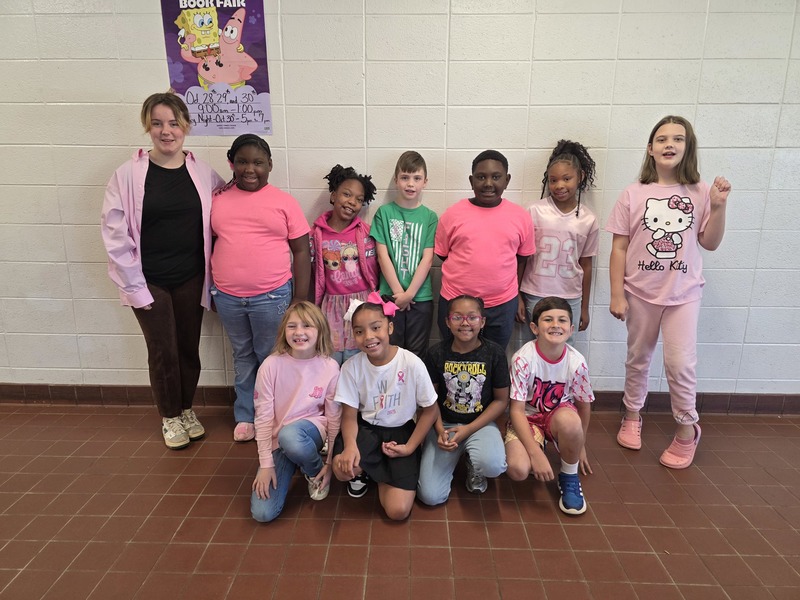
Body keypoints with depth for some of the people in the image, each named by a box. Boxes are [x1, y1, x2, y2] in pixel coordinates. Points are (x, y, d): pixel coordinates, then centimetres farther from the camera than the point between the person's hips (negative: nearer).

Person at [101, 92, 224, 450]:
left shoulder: (204, 174, -2)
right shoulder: (128, 175, -8)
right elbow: (115, 235, -8)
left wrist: (213, 274, -2)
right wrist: (134, 286, -10)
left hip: (191, 279, 2)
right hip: (151, 282, -2)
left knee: (189, 347, 13)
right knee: (163, 352, 9)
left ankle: (187, 409, 35)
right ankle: (169, 417, 30)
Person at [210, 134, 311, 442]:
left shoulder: (284, 202, -3)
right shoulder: (218, 199, 5)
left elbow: (301, 251, -2)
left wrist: (300, 298, -5)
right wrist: (212, 289, 11)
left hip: (272, 296, -3)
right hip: (228, 297, 3)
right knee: (243, 356, 17)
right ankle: (245, 416, 31)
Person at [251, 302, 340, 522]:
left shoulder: (330, 367, -12)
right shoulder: (272, 365, -14)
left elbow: (334, 417, -3)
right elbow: (263, 416, -9)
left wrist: (330, 462, 0)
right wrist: (266, 464, -11)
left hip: (312, 429, -1)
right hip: (277, 440, 1)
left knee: (289, 436, -38)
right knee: (262, 512, -13)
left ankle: (315, 472, -3)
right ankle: (290, 466, 16)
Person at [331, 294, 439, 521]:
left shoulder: (412, 363, -19)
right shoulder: (351, 367, -13)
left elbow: (430, 410, -7)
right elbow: (349, 415, -7)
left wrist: (410, 447, -13)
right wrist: (350, 445, -27)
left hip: (401, 430, -1)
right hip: (366, 428, 1)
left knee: (398, 510, -14)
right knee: (343, 468, -33)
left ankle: (377, 471, 18)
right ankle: (363, 472, 7)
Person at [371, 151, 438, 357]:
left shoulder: (430, 217, 3)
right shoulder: (384, 213, 2)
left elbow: (427, 259, -3)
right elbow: (382, 255, -3)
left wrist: (409, 293, -11)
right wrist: (398, 292, -10)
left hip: (420, 297, 1)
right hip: (390, 295, 0)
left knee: (417, 354, 9)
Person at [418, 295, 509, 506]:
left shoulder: (495, 353, -8)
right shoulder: (437, 354, -6)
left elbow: (501, 400, -4)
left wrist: (469, 429, -13)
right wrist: (440, 430, -15)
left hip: (480, 423, -1)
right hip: (444, 423, 1)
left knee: (493, 465, -35)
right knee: (430, 496, -12)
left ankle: (474, 466, 5)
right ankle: (457, 455, 18)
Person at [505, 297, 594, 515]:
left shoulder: (576, 362, -17)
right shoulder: (523, 358, -24)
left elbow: (584, 405, 1)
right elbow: (516, 410, -20)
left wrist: (579, 445, 10)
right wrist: (536, 453, -27)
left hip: (558, 415, 2)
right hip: (526, 418, -1)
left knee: (568, 419, -37)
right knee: (518, 469, -28)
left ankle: (569, 477, -7)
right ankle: (536, 449, 11)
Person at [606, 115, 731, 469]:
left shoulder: (700, 193, -2)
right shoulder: (634, 194, -5)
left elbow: (710, 243, 2)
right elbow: (619, 248, -5)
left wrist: (719, 206, -13)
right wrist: (617, 295, -8)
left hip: (683, 293, 0)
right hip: (641, 292, 0)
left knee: (680, 363, -3)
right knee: (638, 358, 14)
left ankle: (687, 427, 21)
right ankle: (632, 415, 34)